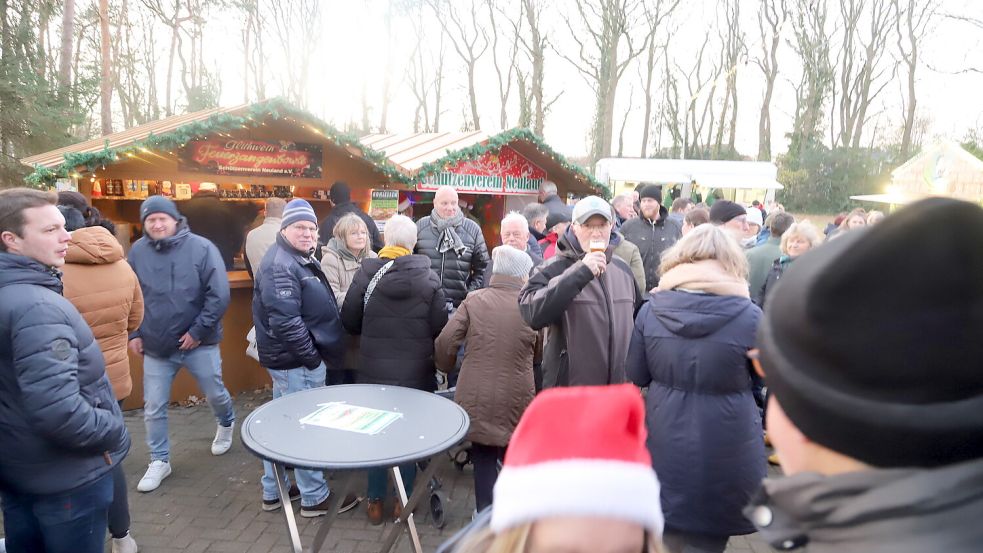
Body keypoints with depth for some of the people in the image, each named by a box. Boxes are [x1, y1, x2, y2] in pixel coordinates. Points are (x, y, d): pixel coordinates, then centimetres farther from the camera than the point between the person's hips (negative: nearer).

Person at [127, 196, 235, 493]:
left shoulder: (201, 248, -13)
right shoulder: (137, 251, -2)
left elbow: (219, 295, -15)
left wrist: (198, 331, -15)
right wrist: (133, 333, 4)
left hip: (198, 343, -2)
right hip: (155, 346, 2)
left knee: (215, 394, 15)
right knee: (154, 408, 7)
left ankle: (226, 423, 47)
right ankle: (159, 461, 25)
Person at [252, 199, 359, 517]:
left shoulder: (301, 259, 14)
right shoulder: (281, 265, -19)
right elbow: (285, 321, -26)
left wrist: (312, 353, 16)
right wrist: (312, 356, -20)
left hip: (291, 359, 11)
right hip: (296, 361, -11)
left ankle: (273, 491, 32)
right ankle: (315, 498, 16)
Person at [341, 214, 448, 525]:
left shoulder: (366, 273, -9)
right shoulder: (429, 278, -9)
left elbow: (349, 321, -1)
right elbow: (440, 327, -7)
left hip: (374, 370, 0)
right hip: (416, 371, 0)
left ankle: (375, 501, 27)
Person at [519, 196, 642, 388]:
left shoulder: (622, 269, 7)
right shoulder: (553, 269, -11)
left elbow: (639, 320, 19)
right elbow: (531, 313, -28)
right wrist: (579, 273, -31)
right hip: (567, 394, -5)